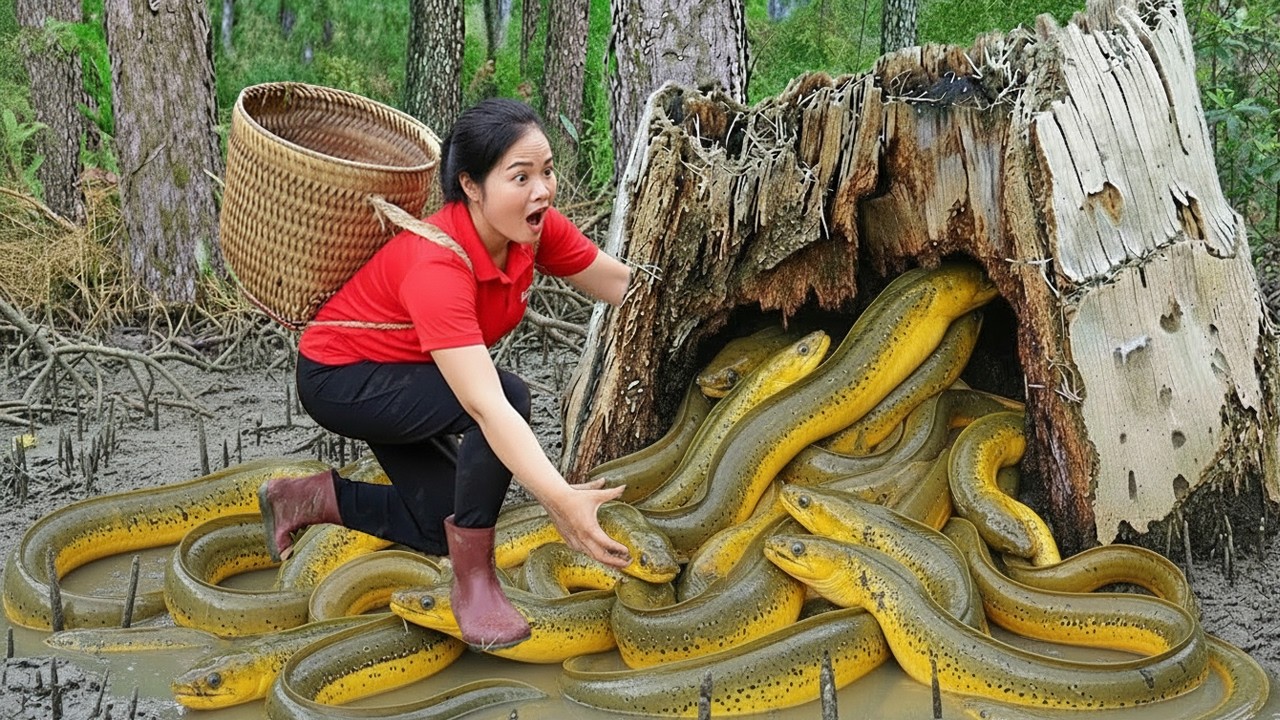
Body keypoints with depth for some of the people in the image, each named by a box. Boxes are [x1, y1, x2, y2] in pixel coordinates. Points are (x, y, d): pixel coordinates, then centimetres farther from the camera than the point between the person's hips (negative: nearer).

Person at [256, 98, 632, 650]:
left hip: (400, 379, 8)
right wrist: (560, 499, -57)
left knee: (446, 531, 6)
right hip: (339, 379, -8)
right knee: (507, 394, -31)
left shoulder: (535, 228, -17)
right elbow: (486, 406, -48)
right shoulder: (437, 264, -38)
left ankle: (313, 497, 21)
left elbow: (626, 284, -8)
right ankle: (473, 581, -17)